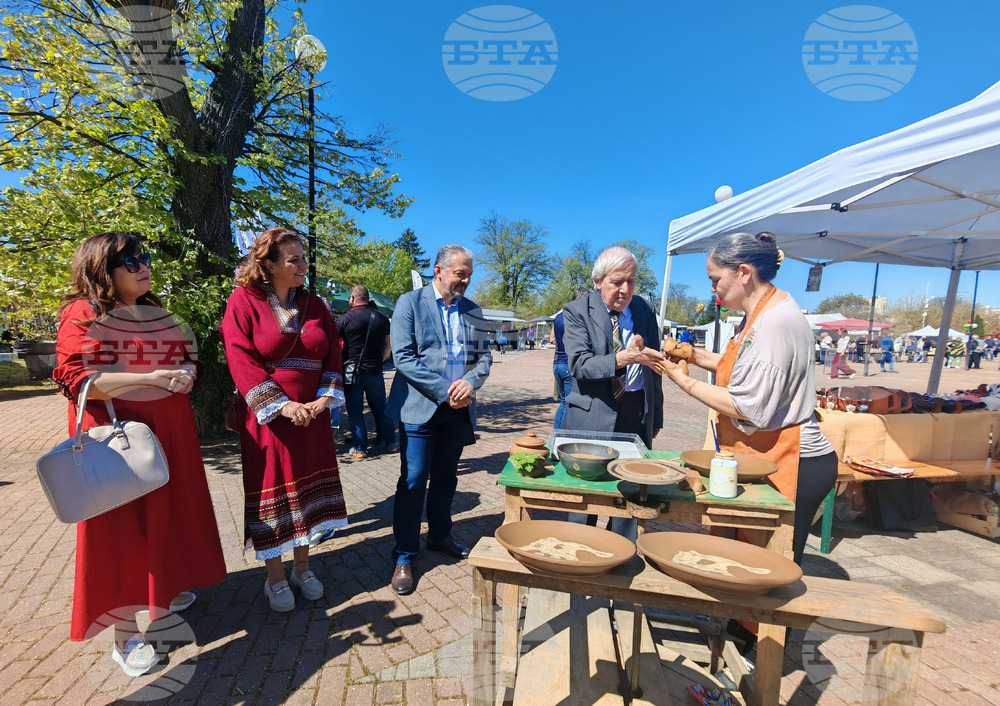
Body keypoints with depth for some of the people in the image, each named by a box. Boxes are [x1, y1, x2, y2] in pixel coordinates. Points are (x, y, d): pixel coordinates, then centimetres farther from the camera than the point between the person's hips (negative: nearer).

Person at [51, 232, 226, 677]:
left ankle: (161, 592, 36)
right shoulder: (83, 314, -8)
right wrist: (149, 378, -24)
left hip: (169, 431, 7)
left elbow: (187, 358, 19)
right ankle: (125, 633, 14)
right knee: (122, 527, 1)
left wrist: (185, 375, -5)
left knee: (166, 514, 15)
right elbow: (75, 380, -16)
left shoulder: (159, 313, 12)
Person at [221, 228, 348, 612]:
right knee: (270, 493, 6)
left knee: (307, 490, 11)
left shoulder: (314, 305, 8)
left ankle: (302, 567, 30)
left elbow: (333, 352, 4)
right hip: (267, 418, -4)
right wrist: (282, 405, -18)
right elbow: (241, 360, -12)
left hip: (312, 417, 4)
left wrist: (325, 398, -9)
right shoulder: (243, 301, -4)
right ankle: (275, 577, 24)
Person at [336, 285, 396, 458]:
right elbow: (388, 346, 10)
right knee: (380, 408, 14)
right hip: (375, 371, 3)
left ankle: (359, 448, 9)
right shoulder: (382, 318, 4)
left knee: (355, 410, 6)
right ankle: (389, 442, 21)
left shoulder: (345, 319, -8)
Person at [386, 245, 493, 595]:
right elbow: (403, 357, -12)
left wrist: (470, 382, -12)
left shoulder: (473, 310, 11)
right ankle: (404, 556, 15)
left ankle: (439, 535, 36)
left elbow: (484, 355, 10)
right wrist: (444, 391, -18)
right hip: (421, 408, -5)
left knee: (446, 477, 17)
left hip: (458, 409, 5)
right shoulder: (410, 302, -4)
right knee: (413, 482, 0)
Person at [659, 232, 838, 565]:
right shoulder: (760, 313, 11)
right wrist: (697, 356, 7)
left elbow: (749, 408, -23)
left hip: (791, 465, -10)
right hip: (769, 459, 10)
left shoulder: (775, 321, -21)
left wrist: (685, 381, -15)